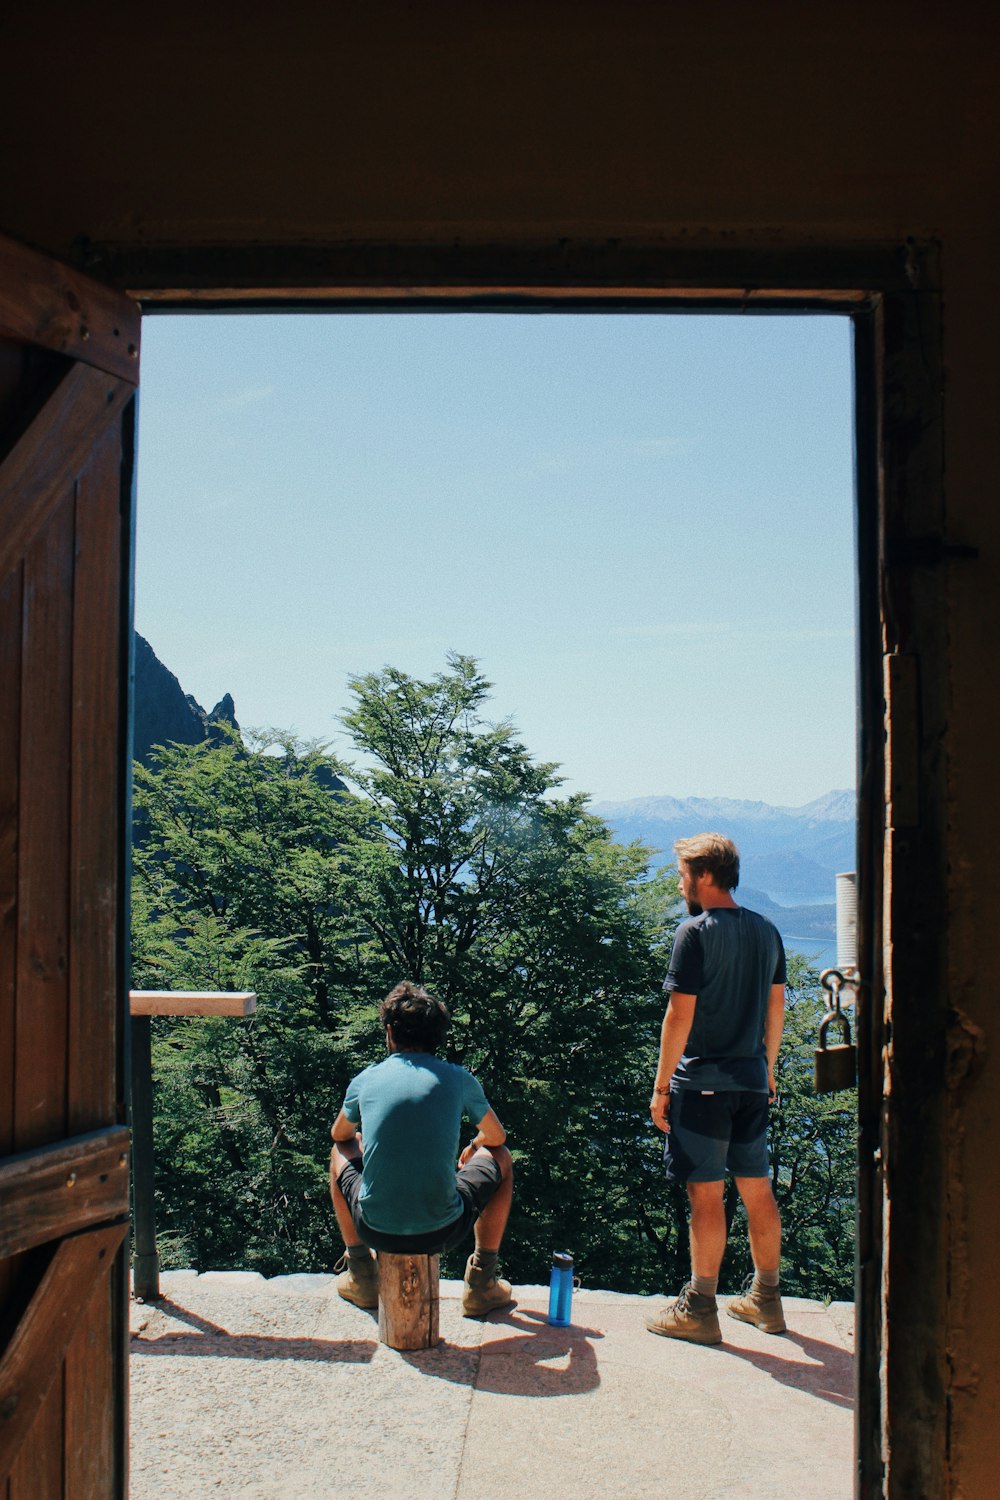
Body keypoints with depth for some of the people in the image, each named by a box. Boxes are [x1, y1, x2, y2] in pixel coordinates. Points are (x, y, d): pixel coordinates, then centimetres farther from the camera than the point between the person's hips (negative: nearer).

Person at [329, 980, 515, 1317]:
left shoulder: (365, 1080, 2)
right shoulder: (459, 1079, -1)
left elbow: (339, 1135, 23)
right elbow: (495, 1138, 17)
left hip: (376, 1230, 2)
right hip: (442, 1232, -1)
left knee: (342, 1151, 32)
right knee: (500, 1159, 26)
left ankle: (361, 1278, 34)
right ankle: (481, 1286, 28)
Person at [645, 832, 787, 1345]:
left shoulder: (695, 932, -13)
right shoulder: (767, 931, 7)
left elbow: (680, 1015, -15)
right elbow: (776, 1007, 14)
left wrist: (661, 1086, -9)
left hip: (704, 1081, -7)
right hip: (752, 1080, 7)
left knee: (706, 1193, -1)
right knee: (758, 1190, 14)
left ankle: (699, 1310, 7)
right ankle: (765, 1299, 25)